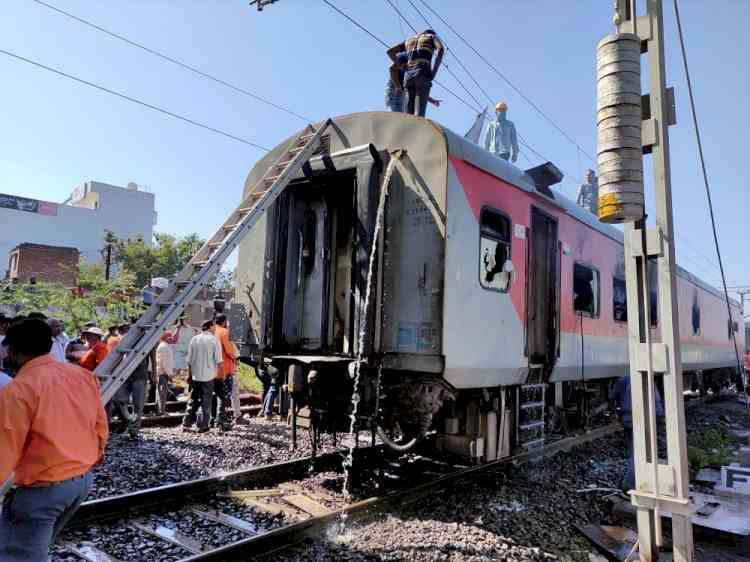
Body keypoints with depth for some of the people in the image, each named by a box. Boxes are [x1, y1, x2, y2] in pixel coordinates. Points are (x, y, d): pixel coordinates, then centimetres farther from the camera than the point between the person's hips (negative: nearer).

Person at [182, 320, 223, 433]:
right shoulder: (214, 340, -7)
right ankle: (203, 426, 7)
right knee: (206, 402, 5)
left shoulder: (194, 339, 5)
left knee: (193, 400, 15)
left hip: (195, 376, 4)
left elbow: (189, 360, 7)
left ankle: (186, 424, 15)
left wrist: (189, 374, 15)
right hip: (209, 375, -4)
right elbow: (218, 360, -10)